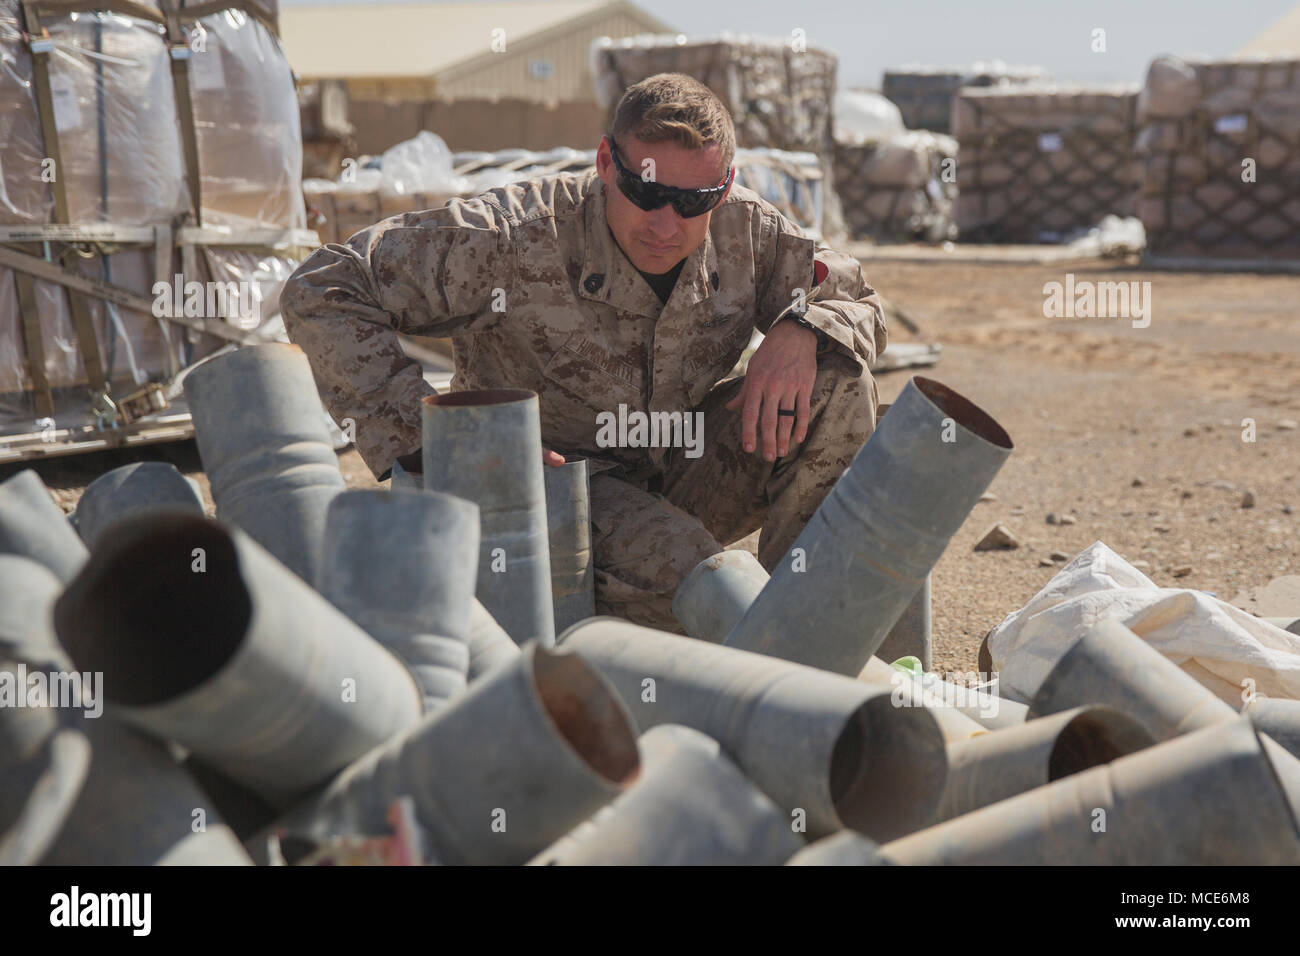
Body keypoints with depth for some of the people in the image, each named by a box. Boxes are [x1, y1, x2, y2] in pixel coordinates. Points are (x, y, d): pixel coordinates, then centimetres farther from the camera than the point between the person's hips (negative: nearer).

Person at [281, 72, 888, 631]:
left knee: (837, 380, -13)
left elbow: (860, 306, 7)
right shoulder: (517, 236, -23)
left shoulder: (748, 232, -10)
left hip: (684, 478, 6)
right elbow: (320, 293, -21)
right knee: (683, 573, -36)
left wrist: (799, 332, -20)